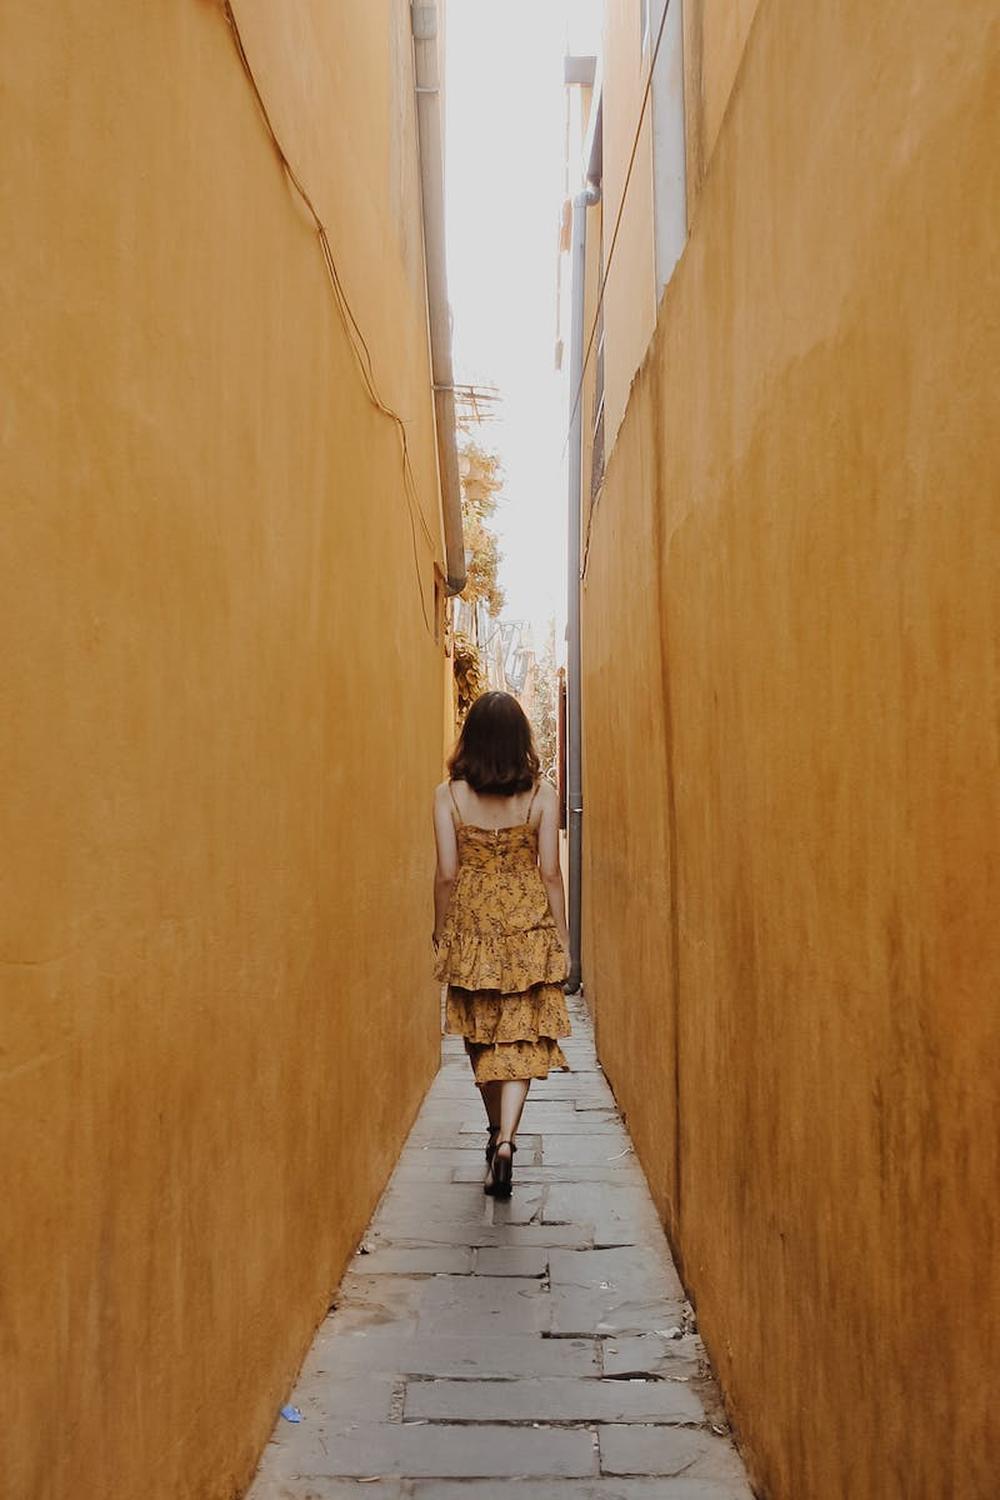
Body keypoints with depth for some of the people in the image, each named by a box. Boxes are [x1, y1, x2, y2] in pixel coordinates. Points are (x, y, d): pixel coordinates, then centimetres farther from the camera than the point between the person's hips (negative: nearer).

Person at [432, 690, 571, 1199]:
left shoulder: (449, 795, -6)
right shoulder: (542, 794, -6)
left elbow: (447, 874, -5)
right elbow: (550, 874, -5)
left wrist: (441, 932, 7)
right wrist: (561, 937, 4)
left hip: (470, 927, 1)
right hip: (528, 927, -1)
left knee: (481, 1037, 17)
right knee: (520, 1039, 3)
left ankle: (497, 1133, 32)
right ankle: (505, 1140, -13)